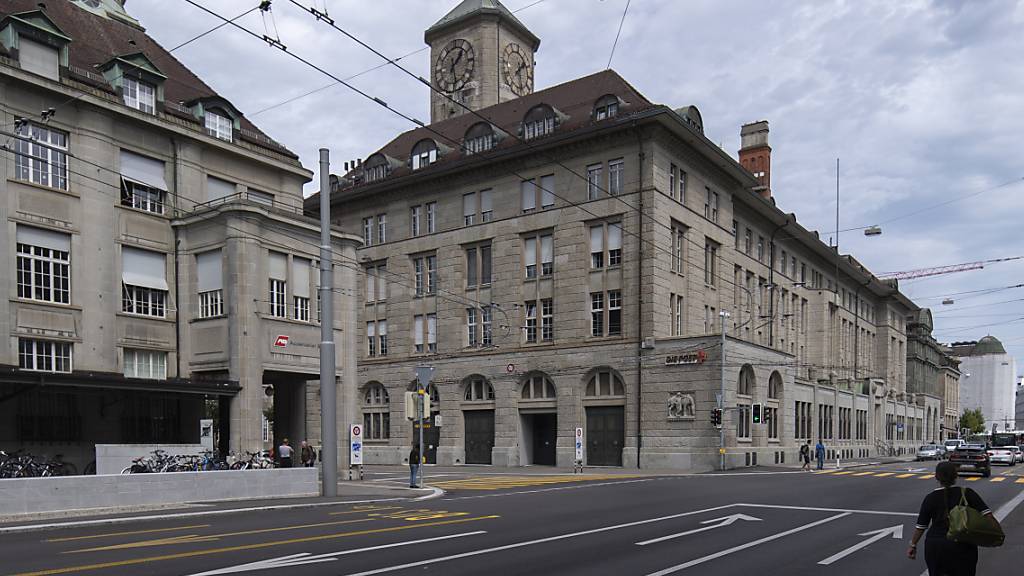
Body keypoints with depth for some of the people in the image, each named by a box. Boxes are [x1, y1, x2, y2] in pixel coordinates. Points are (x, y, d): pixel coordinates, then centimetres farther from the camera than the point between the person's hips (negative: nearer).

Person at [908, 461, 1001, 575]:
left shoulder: (930, 498, -1)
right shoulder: (967, 493, -2)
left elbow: (921, 526, 1)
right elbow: (987, 514, -11)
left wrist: (913, 545, 10)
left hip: (935, 547, 0)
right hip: (962, 546, 0)